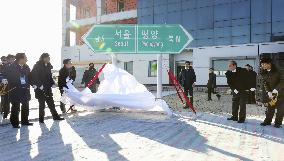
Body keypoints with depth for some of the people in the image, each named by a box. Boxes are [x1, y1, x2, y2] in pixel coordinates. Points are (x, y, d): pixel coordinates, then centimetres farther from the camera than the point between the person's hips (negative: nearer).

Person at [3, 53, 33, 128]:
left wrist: (29, 84, 1)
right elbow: (6, 74, -8)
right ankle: (15, 123, 13)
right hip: (15, 90, -5)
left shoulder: (26, 67, 6)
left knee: (25, 106, 11)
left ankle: (25, 121, 25)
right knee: (15, 107, 2)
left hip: (25, 90, 5)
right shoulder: (12, 67, -10)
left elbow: (29, 77, 12)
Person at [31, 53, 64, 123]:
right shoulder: (37, 66, -11)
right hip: (40, 89, -6)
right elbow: (34, 77, -15)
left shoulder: (48, 66, 10)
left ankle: (55, 116, 21)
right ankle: (41, 119, 16)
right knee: (42, 104, 3)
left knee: (51, 103, 12)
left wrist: (52, 84, 3)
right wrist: (39, 85, -21)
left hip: (48, 88, 6)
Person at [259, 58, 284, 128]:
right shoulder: (263, 73, -2)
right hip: (270, 92, 3)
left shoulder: (277, 71, -13)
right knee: (270, 107, 5)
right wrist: (269, 92, -15)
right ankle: (267, 121, 12)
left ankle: (278, 122, 6)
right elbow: (265, 83, -4)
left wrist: (276, 89, -24)